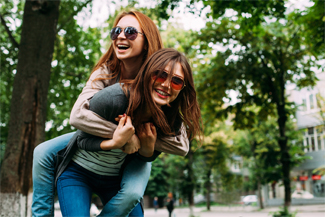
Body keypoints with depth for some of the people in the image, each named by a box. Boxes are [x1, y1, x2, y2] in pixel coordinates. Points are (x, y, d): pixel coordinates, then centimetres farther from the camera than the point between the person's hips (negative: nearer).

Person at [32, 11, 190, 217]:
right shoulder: (106, 72, -20)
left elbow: (181, 146, -29)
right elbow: (78, 115, -34)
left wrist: (141, 138, -36)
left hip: (136, 153, -2)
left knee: (131, 193, -32)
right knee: (44, 153, -12)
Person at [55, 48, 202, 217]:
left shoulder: (171, 121, -14)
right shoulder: (112, 99, -29)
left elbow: (146, 158, 0)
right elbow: (83, 141, -17)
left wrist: (148, 147, -24)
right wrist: (115, 143, -36)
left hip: (115, 177, 4)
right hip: (77, 171, -4)